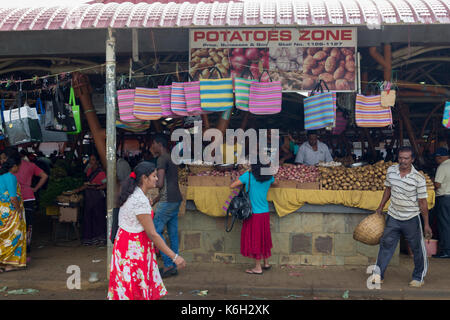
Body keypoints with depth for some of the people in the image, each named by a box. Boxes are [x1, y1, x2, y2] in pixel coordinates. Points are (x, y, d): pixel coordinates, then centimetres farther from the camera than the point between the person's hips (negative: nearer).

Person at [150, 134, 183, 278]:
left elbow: (160, 184, -18)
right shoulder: (171, 160, 21)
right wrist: (154, 201, 24)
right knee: (173, 233, 10)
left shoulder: (162, 159, -9)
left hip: (168, 201, -9)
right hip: (176, 199, 9)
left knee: (155, 231, -5)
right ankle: (174, 266, 13)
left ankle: (168, 265, -6)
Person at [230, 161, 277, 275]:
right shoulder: (269, 177, 0)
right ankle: (266, 263, 30)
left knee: (254, 239, 4)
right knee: (264, 238, 19)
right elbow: (274, 182, 25)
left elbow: (232, 186, -6)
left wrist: (243, 183, 9)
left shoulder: (248, 176, -13)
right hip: (265, 213, 5)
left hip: (254, 213, -5)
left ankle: (258, 268, 11)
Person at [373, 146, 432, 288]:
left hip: (411, 219, -3)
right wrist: (381, 207, 14)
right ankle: (378, 274, 19)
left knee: (417, 249, 9)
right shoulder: (391, 170, -4)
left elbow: (422, 202, -11)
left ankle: (418, 277, 26)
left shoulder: (419, 178, -17)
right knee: (386, 244, 8)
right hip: (393, 216, 3)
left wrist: (426, 224, -8)